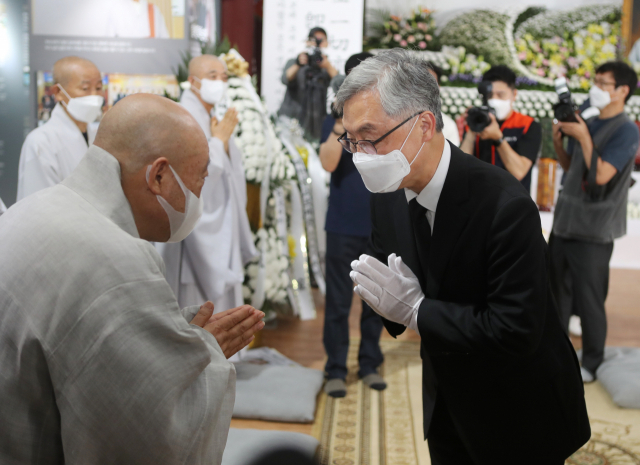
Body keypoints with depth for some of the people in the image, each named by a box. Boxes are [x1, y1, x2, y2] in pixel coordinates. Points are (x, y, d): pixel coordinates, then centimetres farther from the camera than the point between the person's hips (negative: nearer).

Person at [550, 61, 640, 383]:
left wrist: (583, 137, -17)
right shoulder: (587, 124, 11)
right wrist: (558, 140, 2)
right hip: (564, 223, 7)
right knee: (557, 293, 16)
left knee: (589, 301, 1)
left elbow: (601, 174, -21)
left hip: (593, 232, -7)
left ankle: (591, 364, 16)